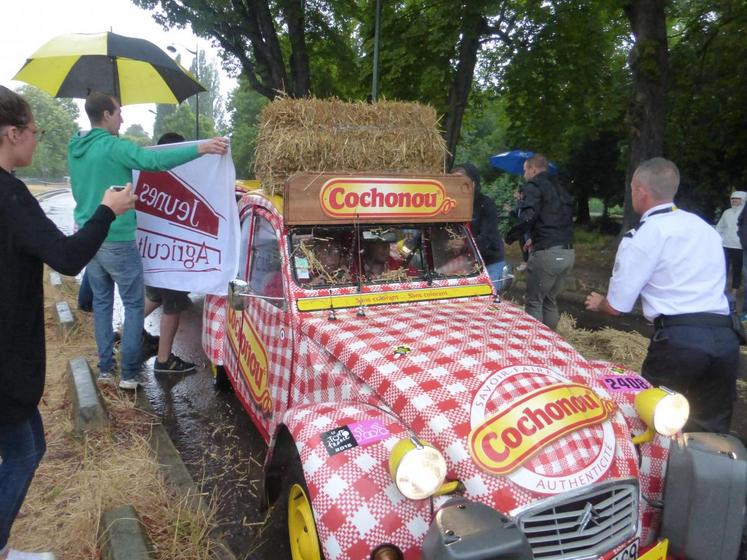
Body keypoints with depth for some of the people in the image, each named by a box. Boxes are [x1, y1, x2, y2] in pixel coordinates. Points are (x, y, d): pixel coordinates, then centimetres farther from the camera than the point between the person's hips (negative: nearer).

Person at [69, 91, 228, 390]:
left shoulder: (75, 148, 11)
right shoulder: (113, 146, -15)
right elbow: (154, 160, -29)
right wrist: (201, 148, -31)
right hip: (116, 240, -8)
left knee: (101, 301, 15)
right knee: (133, 304, 1)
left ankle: (105, 367, 20)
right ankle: (130, 373, 3)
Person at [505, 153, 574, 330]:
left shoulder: (534, 186, -4)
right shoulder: (560, 189, 22)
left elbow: (527, 217, -20)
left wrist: (509, 237, -7)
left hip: (548, 253, -8)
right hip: (567, 252, 8)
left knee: (534, 302, 5)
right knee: (550, 301, 19)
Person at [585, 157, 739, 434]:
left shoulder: (641, 236, -3)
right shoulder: (705, 227, 16)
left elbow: (618, 306, 0)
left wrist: (598, 303, 22)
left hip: (678, 338, -6)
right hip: (725, 337, 6)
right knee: (712, 431, 14)